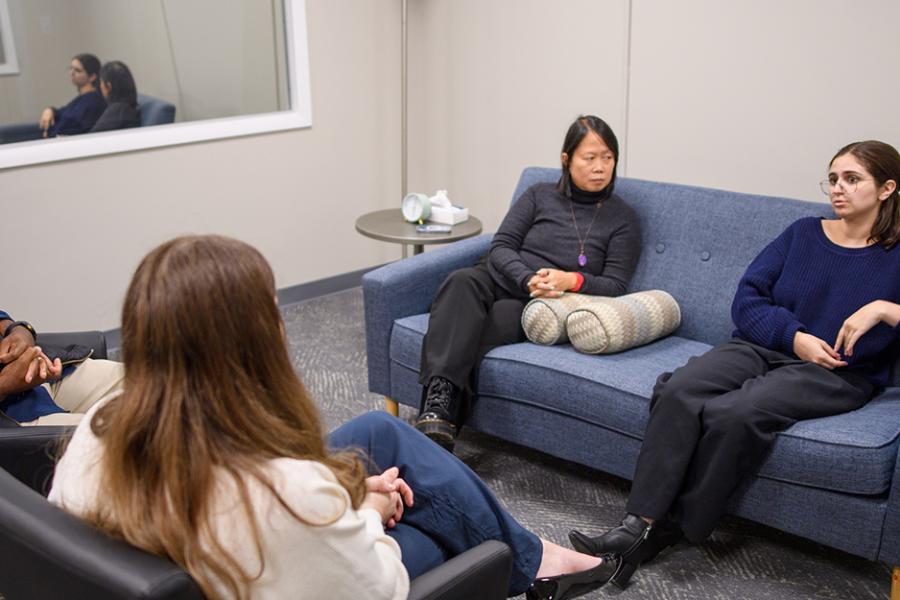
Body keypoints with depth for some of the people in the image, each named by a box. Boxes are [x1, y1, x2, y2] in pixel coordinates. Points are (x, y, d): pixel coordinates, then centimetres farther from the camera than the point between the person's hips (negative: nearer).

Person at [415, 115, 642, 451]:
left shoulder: (622, 218, 9)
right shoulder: (539, 195, 14)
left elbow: (616, 285, 2)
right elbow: (501, 246, 4)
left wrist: (572, 280, -19)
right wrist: (529, 280, -17)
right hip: (498, 279, 2)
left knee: (495, 322, -36)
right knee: (461, 281, -35)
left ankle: (440, 416, -41)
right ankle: (438, 404, -51)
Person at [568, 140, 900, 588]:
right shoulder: (803, 233, 18)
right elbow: (747, 299, 9)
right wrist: (794, 335, -7)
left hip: (836, 373, -3)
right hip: (763, 347, 4)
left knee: (733, 413, -33)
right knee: (678, 391, -28)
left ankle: (674, 529, -18)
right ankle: (637, 526, -30)